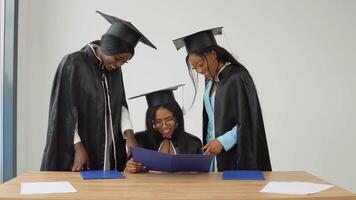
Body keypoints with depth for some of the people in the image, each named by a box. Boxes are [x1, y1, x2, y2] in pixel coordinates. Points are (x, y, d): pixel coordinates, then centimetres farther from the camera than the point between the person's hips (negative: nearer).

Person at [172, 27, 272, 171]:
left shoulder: (237, 77, -13)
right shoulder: (210, 79, 10)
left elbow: (249, 121, -14)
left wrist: (222, 141, -18)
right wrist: (208, 144, 9)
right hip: (213, 151, 6)